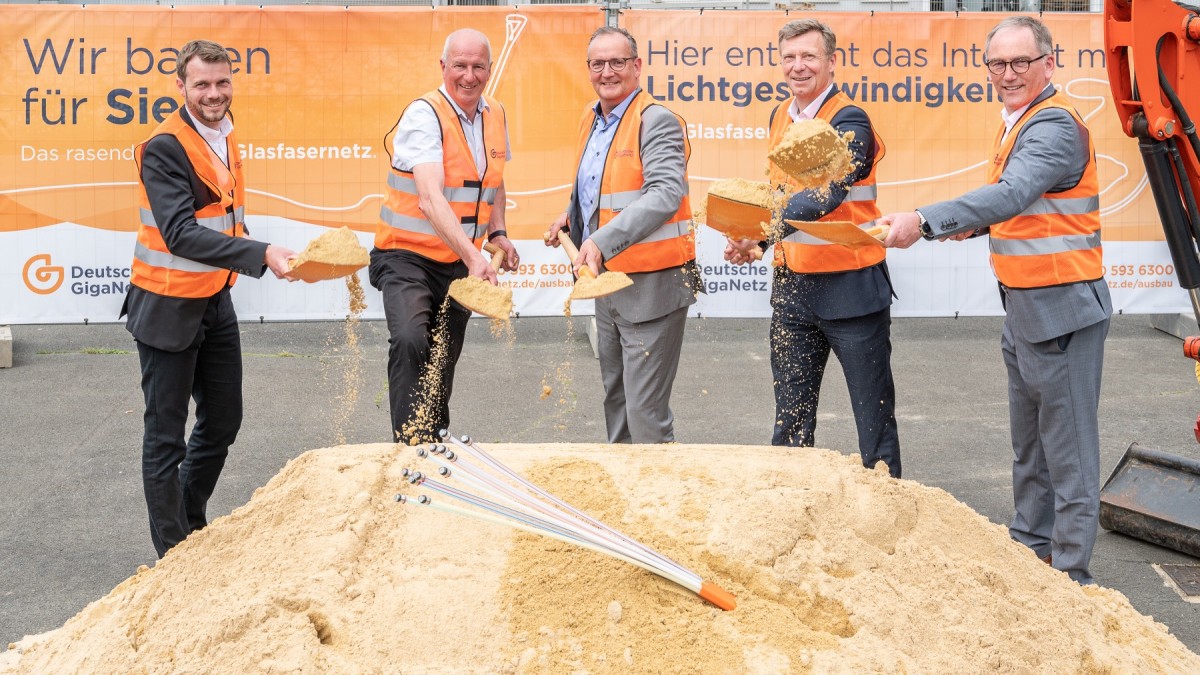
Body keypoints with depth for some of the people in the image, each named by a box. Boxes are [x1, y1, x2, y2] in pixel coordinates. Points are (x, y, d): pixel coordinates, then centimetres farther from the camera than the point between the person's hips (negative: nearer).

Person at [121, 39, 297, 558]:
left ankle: (193, 527, 35)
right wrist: (260, 255, -38)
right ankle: (173, 554, 15)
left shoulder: (224, 137, 7)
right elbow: (180, 234, -30)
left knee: (222, 422, 16)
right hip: (167, 309, -8)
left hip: (215, 301, 8)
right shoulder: (165, 148, -19)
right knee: (166, 436, 3)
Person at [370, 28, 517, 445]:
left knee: (444, 364, 15)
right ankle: (409, 447, -25)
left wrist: (498, 233, 5)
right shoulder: (424, 114, -18)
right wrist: (473, 255, -42)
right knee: (410, 341, -30)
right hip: (408, 257, -6)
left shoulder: (495, 115, 4)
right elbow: (430, 199, -31)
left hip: (460, 263, 6)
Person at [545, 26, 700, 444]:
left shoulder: (657, 121, -15)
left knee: (646, 415, -6)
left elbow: (665, 194, -30)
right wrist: (572, 216, 9)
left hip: (652, 285, -9)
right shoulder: (591, 119, 11)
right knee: (615, 400, 21)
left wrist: (603, 240, -39)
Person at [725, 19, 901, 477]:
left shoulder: (849, 122, -13)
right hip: (792, 285, 7)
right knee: (790, 416, 14)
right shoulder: (780, 118, 9)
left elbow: (825, 193, -29)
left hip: (849, 285, -7)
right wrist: (752, 240, 7)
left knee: (873, 413, 3)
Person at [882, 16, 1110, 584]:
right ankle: (1029, 544, 33)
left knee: (1068, 448, -3)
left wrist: (925, 221, -43)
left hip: (1061, 307, -10)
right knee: (1028, 445, 20)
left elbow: (1013, 194, -33)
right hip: (1022, 305, 10)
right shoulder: (1017, 122, 15)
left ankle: (1069, 574, 4)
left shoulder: (1054, 125, -17)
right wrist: (979, 223, 5)